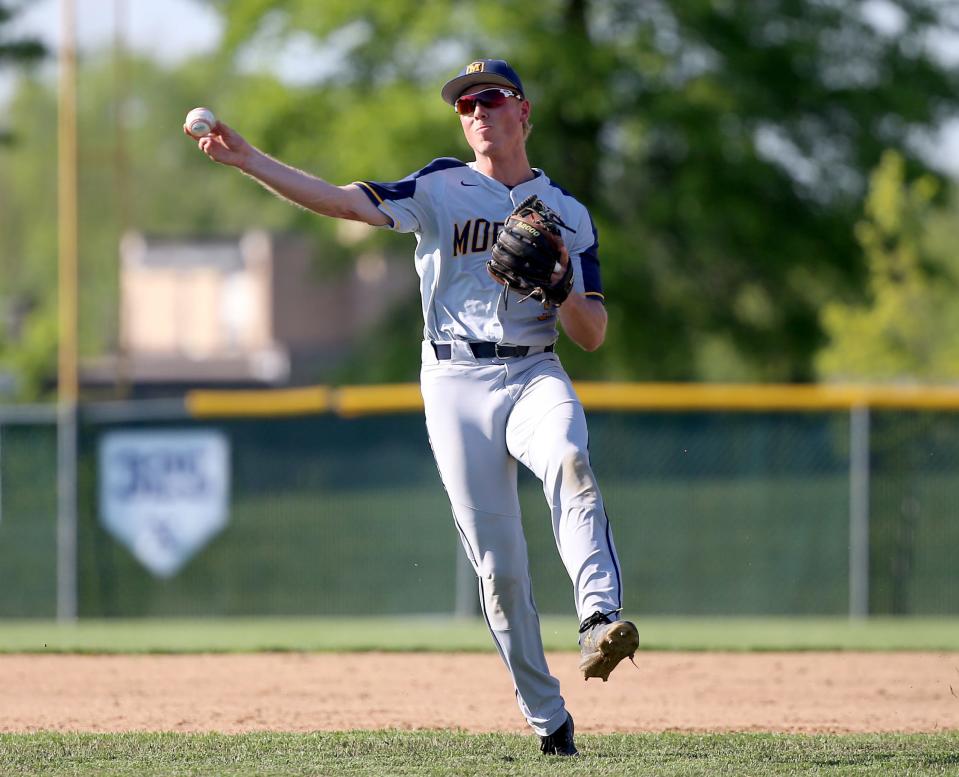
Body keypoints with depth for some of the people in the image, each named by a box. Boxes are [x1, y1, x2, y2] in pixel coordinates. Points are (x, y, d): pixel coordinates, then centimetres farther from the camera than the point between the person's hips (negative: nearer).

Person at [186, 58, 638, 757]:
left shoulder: (568, 214, 10)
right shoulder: (440, 190, 7)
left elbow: (593, 336, 6)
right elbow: (345, 202, -7)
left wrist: (560, 285, -14)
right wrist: (250, 161, -18)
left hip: (532, 374, 0)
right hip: (456, 384, 0)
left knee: (570, 462, -35)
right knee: (498, 565, -3)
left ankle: (600, 621, -47)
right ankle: (547, 718, 5)